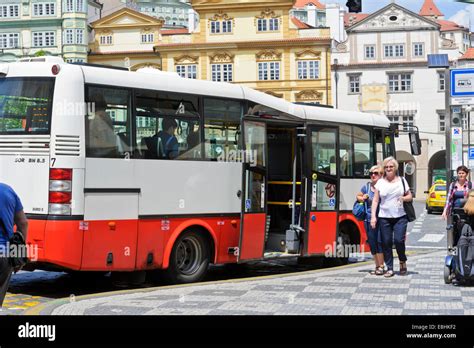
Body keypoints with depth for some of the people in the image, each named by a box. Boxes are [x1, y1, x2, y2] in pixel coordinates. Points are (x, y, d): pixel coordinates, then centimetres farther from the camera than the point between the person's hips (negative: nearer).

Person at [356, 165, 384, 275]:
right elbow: (358, 196, 26)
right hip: (369, 219, 4)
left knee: (380, 242, -9)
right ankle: (377, 266, 19)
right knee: (372, 243, 7)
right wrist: (362, 198, 5)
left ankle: (381, 266, -2)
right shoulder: (366, 187, 9)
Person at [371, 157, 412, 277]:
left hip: (400, 217, -1)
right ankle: (389, 268, 8)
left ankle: (403, 262, 13)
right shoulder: (380, 182, 7)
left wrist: (404, 198, -9)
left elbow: (410, 197, 14)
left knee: (399, 240, -12)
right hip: (384, 217, 1)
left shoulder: (402, 181, 10)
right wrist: (373, 216, -5)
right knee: (386, 243, -1)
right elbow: (375, 200, 5)